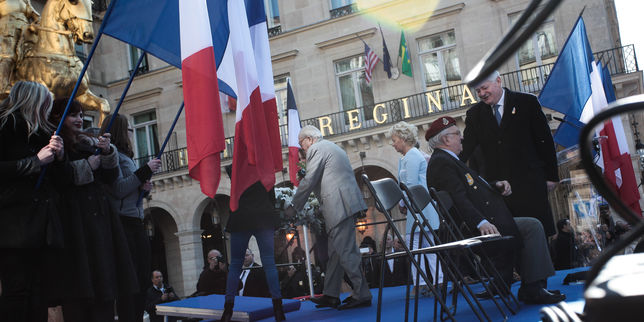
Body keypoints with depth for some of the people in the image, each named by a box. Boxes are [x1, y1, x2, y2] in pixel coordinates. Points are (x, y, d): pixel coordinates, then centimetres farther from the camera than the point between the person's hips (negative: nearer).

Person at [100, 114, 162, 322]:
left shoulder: (126, 156, 22)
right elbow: (118, 189, -15)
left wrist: (144, 187, 5)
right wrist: (145, 171, -11)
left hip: (136, 223, 9)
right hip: (123, 224, -9)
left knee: (142, 281, 7)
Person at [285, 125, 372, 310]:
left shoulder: (316, 149, -3)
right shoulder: (333, 148, 28)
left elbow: (309, 182, -9)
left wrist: (293, 207, -2)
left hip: (340, 206, -10)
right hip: (347, 203, 10)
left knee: (346, 252, -9)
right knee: (335, 252, 12)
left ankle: (362, 295, -8)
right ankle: (331, 296, 16)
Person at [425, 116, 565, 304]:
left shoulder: (447, 160, 20)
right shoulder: (441, 162, -14)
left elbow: (473, 188, 21)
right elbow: (458, 199, -25)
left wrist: (496, 186, 3)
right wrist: (481, 223, -34)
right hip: (473, 230, -11)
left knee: (532, 226, 12)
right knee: (532, 227, -12)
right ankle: (532, 289, -7)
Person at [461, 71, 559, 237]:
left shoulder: (527, 102, 2)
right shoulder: (474, 114, 9)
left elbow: (545, 140, 3)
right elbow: (465, 148, 3)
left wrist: (551, 175, 1)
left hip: (529, 180, -2)